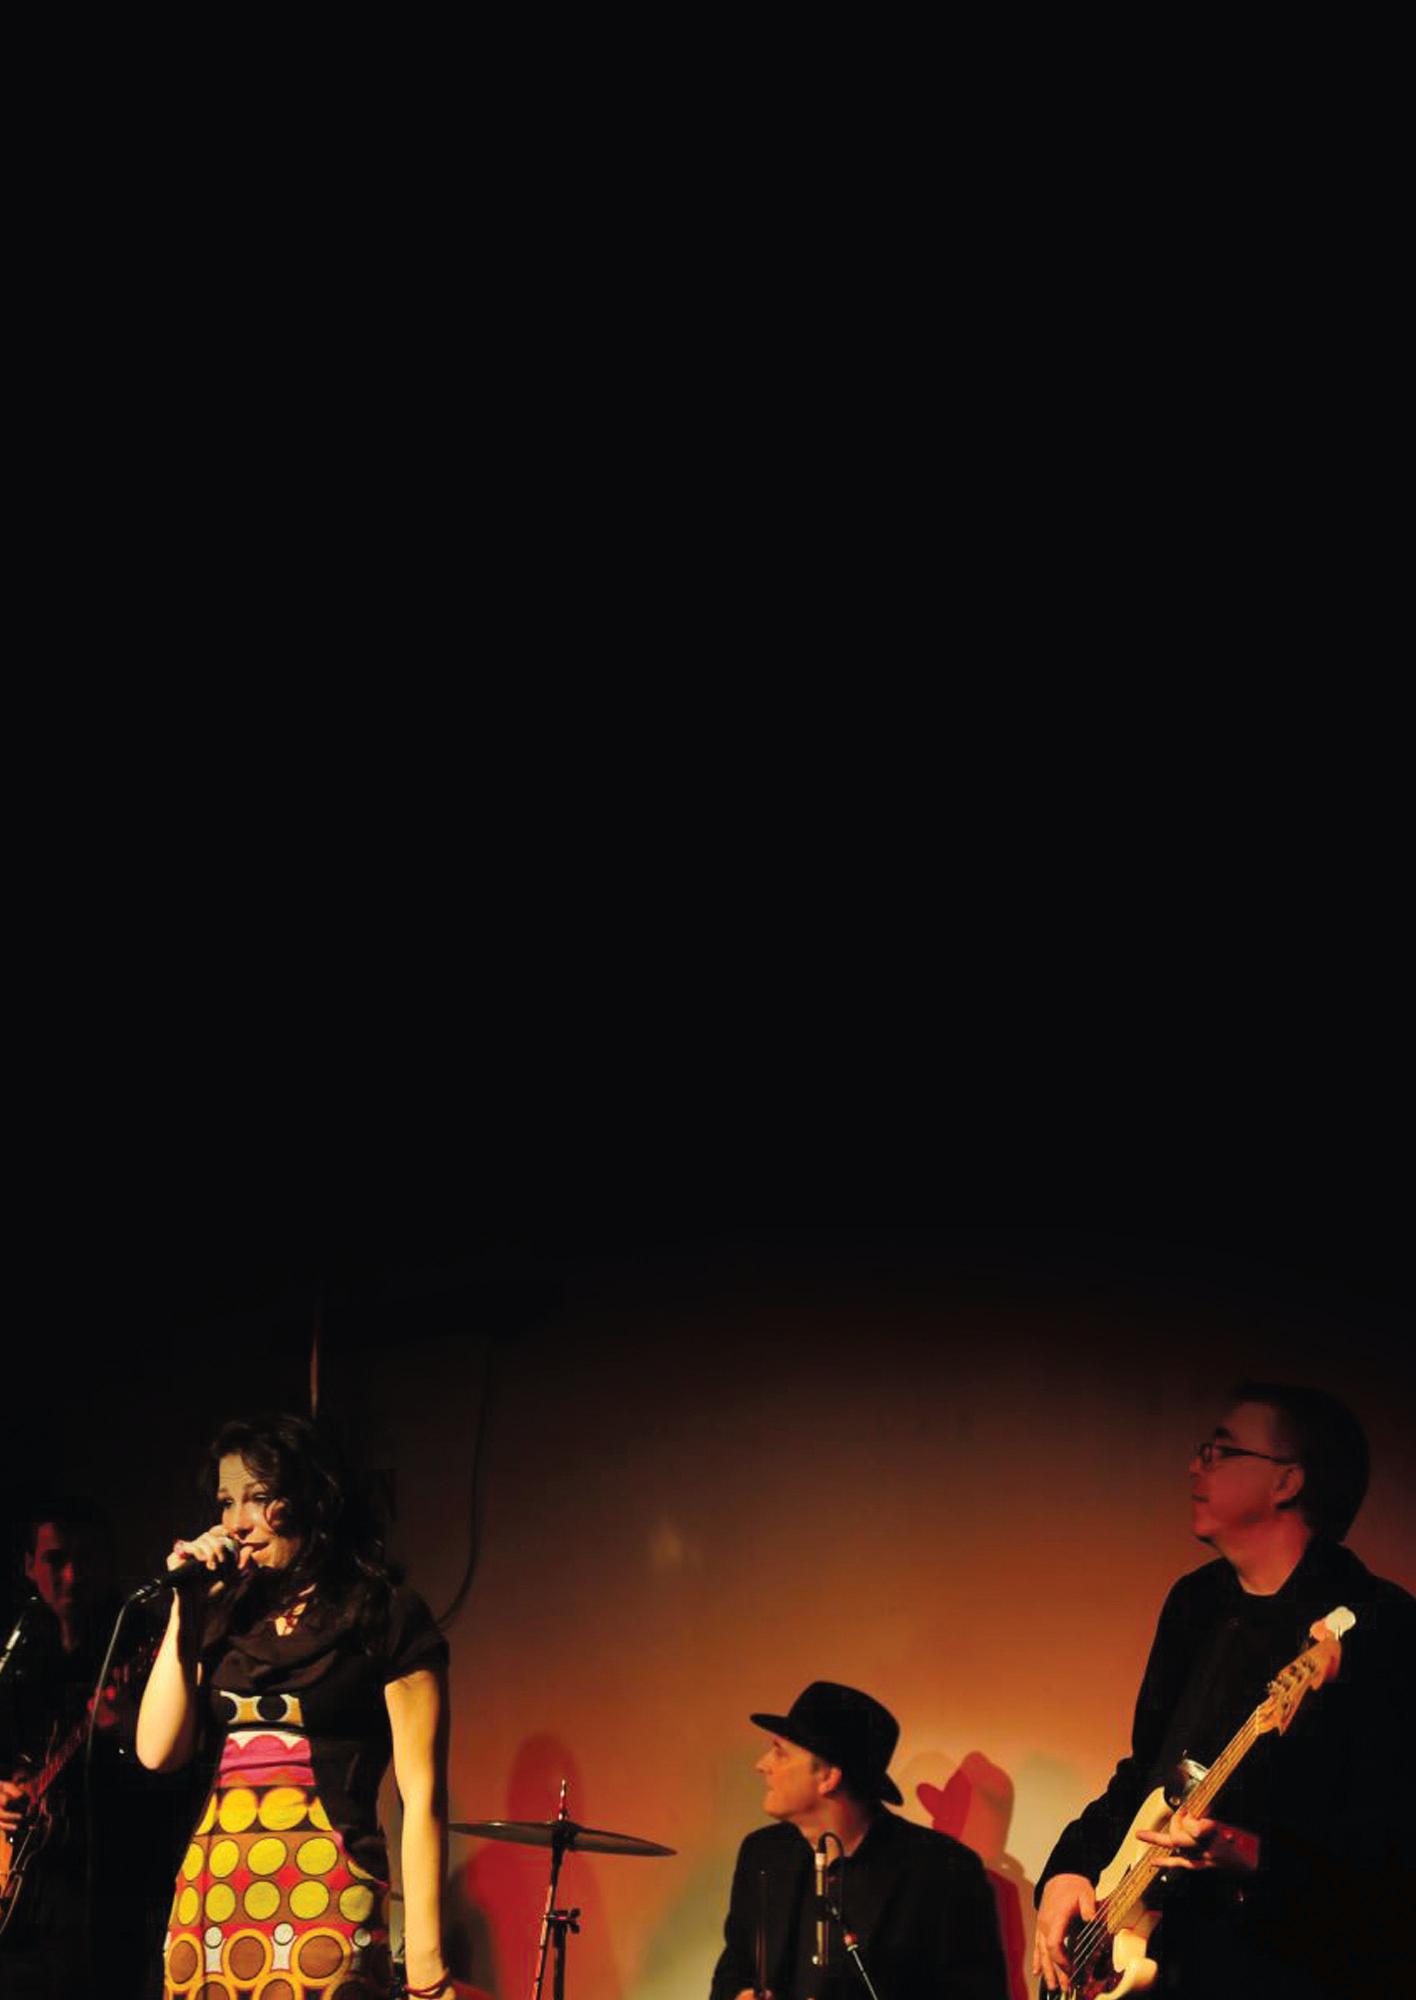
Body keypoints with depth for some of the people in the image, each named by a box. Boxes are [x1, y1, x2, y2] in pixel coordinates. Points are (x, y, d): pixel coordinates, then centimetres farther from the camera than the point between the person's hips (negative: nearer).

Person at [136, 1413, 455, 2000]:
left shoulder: (388, 1618, 1)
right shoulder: (228, 1621, 16)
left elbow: (421, 1793, -5)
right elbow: (157, 1749, 4)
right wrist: (183, 1608, 5)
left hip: (322, 1901, -5)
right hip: (206, 1901, 5)